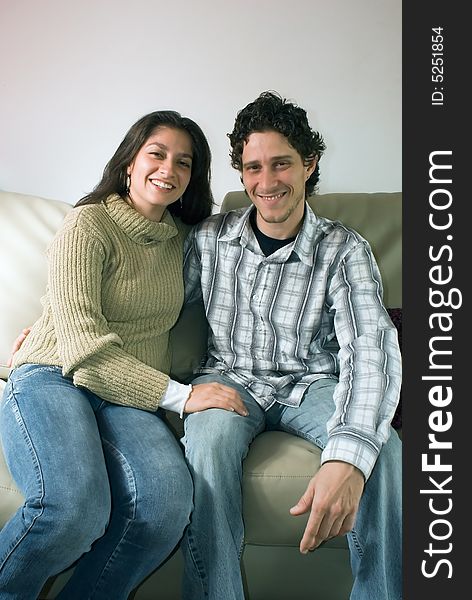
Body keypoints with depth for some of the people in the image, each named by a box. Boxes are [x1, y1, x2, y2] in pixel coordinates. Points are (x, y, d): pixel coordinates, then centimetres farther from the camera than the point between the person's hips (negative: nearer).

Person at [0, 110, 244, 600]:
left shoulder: (182, 236, 16)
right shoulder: (88, 224, -3)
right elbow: (83, 346, -13)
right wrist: (180, 395, -16)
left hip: (129, 397, 5)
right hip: (52, 380, -4)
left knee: (167, 500, -28)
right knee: (76, 505, -34)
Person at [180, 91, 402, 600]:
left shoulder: (344, 249, -9)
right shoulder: (210, 237, 0)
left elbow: (371, 348, -23)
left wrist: (348, 455, -41)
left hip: (312, 385, 0)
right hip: (231, 377, 1)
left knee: (383, 451, -29)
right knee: (209, 443, -34)